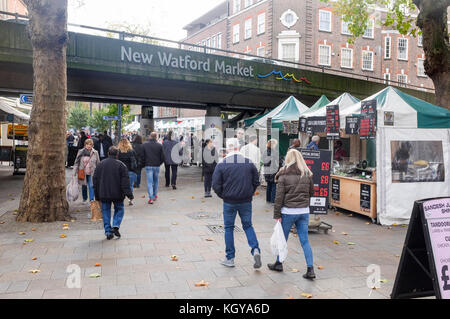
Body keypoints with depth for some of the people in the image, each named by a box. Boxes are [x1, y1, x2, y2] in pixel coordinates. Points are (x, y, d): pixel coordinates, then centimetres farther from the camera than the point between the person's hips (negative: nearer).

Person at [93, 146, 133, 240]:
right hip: (117, 194, -2)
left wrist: (97, 195, 16)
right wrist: (129, 194, -8)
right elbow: (125, 181, -9)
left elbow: (95, 180, 9)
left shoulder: (100, 164, 5)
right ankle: (115, 226, -5)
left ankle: (108, 232, 8)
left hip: (104, 194, 2)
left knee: (106, 211, 11)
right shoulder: (121, 165, -5)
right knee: (119, 209, 15)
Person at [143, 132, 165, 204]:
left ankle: (151, 198, -7)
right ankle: (155, 195, 29)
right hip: (156, 166, 1)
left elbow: (142, 156, 1)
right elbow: (162, 157, -2)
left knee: (149, 182, 0)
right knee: (156, 181, 17)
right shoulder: (159, 146, -6)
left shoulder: (145, 145, -4)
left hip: (148, 166, -1)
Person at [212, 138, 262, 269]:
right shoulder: (249, 163, -1)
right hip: (246, 202, 2)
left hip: (229, 202, -2)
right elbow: (256, 182, 3)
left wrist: (223, 196, 7)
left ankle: (230, 258, 17)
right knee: (248, 225, 17)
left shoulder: (221, 165, -8)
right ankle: (256, 250, -2)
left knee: (228, 228, 11)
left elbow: (216, 185, -9)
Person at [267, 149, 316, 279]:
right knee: (305, 240, 8)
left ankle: (278, 264, 29)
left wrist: (277, 215, -7)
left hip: (288, 211, -4)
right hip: (304, 211, 4)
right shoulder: (307, 174, 3)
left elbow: (279, 197, -11)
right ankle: (310, 269, 4)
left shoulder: (284, 176, -10)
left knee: (283, 239, 13)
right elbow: (311, 192, 13)